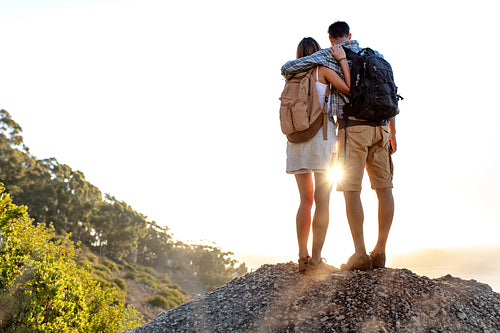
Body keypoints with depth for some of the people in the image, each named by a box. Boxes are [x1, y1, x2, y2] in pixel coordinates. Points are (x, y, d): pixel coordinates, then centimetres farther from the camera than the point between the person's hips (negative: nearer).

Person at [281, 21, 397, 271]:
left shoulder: (330, 55, 5)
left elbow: (287, 67, 0)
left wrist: (289, 74, 26)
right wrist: (392, 134, 20)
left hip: (353, 126, -5)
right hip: (380, 127, 6)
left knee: (351, 189, -4)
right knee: (383, 188, 4)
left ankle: (360, 255, -7)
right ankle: (380, 253, 5)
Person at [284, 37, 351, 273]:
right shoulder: (323, 69, 3)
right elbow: (349, 90, -5)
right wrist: (342, 59, 2)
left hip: (296, 138, 5)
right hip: (321, 134, -5)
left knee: (306, 200, 9)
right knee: (322, 200, -3)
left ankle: (302, 256, 3)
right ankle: (316, 259, -4)